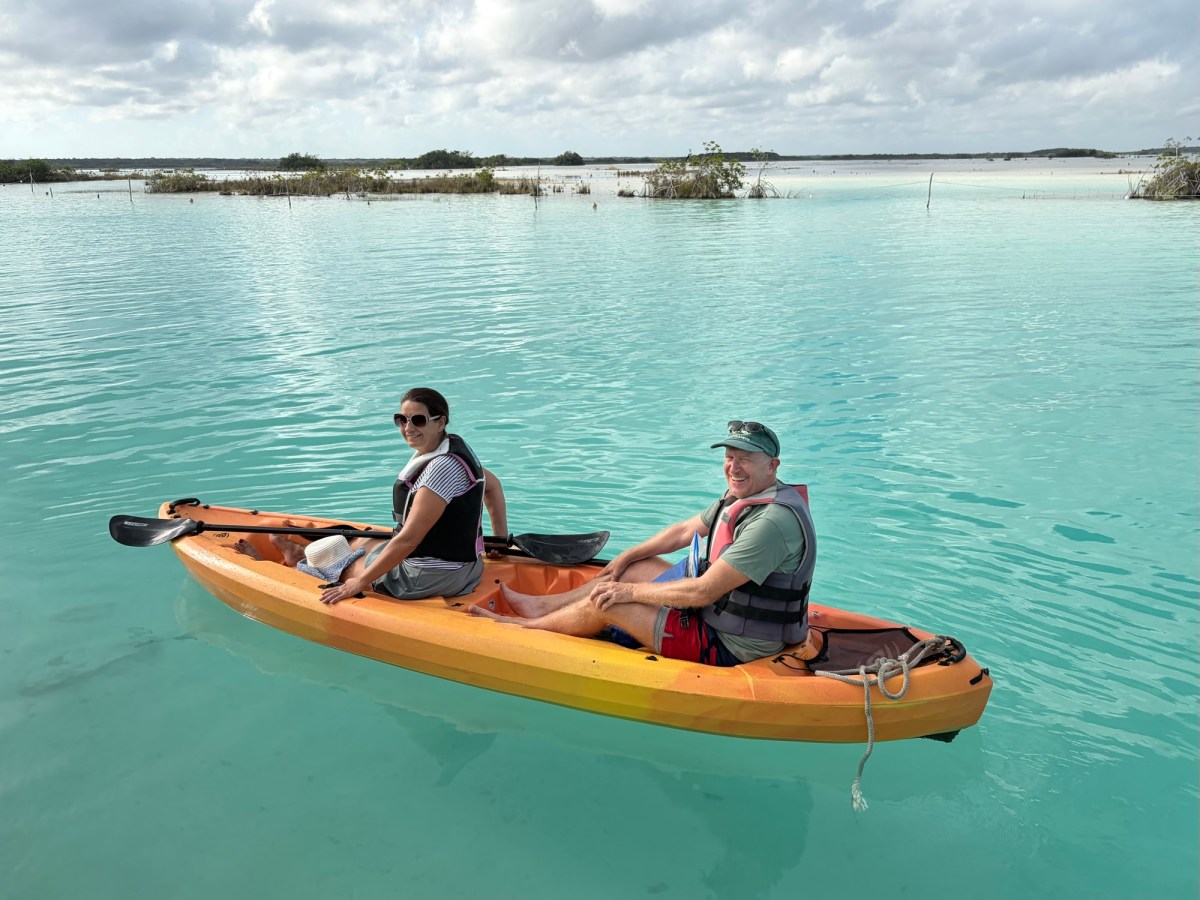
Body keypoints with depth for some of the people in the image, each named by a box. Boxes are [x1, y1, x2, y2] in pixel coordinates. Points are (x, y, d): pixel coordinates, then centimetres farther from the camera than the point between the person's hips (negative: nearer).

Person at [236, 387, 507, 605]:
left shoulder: (442, 467, -27)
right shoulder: (453, 446, 3)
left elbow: (409, 538, -28)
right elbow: (493, 485, 17)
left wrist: (359, 582, -21)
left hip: (426, 578, -9)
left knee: (343, 566, 11)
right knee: (361, 542, 27)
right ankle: (300, 553, 53)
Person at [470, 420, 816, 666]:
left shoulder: (772, 522, -28)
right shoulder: (744, 495, 4)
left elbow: (704, 592, -29)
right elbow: (684, 531, 15)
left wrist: (631, 592, -19)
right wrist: (625, 558, 13)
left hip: (729, 647, -10)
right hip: (720, 611, 10)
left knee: (606, 601, -8)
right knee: (638, 567, 16)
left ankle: (526, 627, 16)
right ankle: (542, 605, 27)